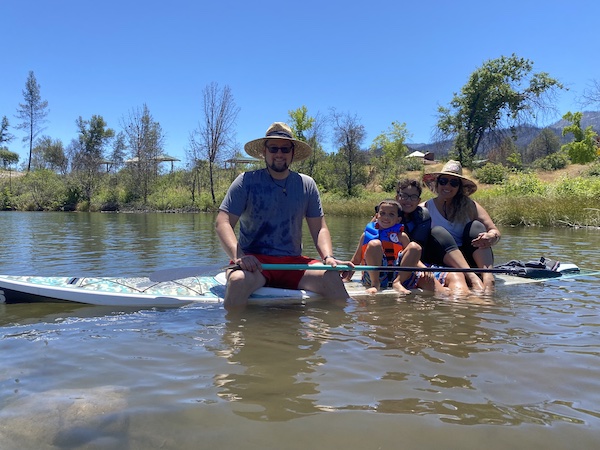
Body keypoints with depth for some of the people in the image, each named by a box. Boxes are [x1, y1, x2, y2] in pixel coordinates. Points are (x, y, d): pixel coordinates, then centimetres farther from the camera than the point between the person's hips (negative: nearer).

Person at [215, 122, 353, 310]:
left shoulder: (307, 185, 11)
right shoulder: (246, 181, 1)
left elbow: (319, 228, 11)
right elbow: (222, 222, -5)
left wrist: (328, 257, -9)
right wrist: (238, 256, -23)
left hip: (293, 262, 3)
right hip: (254, 261, -2)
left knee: (332, 278, -24)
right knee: (238, 280, -37)